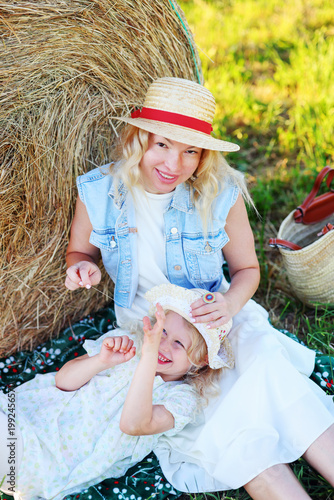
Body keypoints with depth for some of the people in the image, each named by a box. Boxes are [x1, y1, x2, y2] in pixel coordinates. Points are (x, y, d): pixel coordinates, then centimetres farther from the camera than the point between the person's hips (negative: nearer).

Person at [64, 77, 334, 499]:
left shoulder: (221, 195, -14)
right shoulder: (98, 192, -12)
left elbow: (246, 268, 0)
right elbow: (79, 250, 8)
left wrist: (230, 302, -22)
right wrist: (83, 267, -17)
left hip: (214, 317, 0)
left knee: (266, 368, -29)